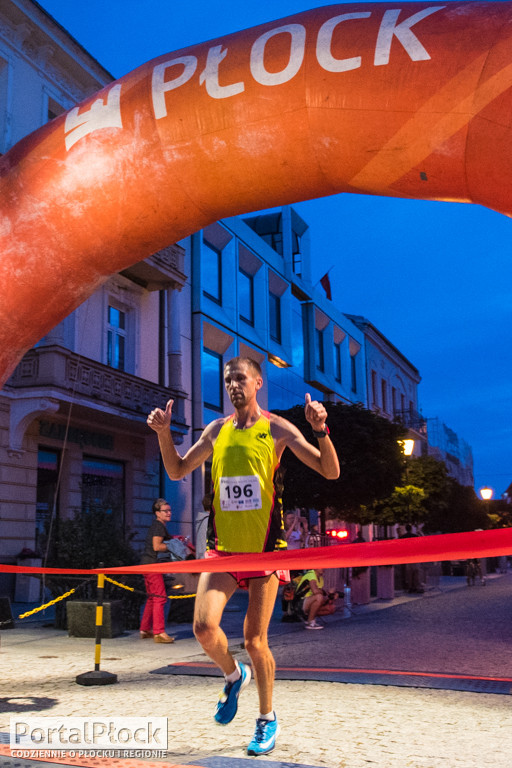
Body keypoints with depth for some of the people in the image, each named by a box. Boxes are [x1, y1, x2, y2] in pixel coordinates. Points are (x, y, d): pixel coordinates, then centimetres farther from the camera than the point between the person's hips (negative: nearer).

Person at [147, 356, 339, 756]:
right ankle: (234, 675, 21)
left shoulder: (277, 428, -4)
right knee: (204, 626, -13)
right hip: (223, 548, 3)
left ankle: (268, 719, 25)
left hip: (264, 550, -3)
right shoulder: (218, 429, 8)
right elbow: (178, 471, 16)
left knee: (255, 641, 1)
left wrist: (321, 429, -25)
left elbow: (331, 471, -8)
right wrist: (164, 433, 0)